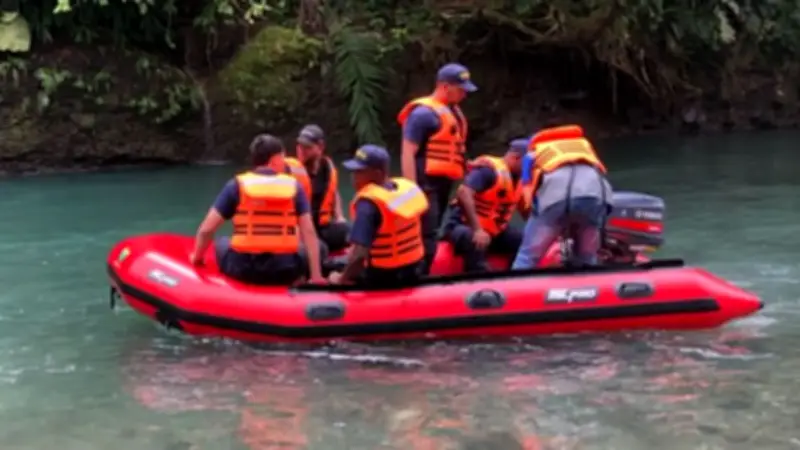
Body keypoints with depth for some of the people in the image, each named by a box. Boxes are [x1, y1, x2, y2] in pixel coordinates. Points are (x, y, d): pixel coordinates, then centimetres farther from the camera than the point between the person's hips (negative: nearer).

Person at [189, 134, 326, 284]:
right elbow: (309, 232, -2)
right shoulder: (294, 186, 4)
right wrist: (316, 276, -1)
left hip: (244, 269, 0)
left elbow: (206, 230, -1)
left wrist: (197, 257, 18)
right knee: (317, 247, 27)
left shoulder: (237, 185, 2)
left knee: (222, 243, 31)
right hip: (284, 270, 0)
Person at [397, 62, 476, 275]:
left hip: (443, 183, 10)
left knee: (431, 237, 15)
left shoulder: (453, 111, 17)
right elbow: (407, 154, -17)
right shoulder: (423, 113, -13)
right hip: (426, 184, -10)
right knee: (426, 239, -14)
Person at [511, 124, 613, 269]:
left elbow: (529, 192, 24)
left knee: (528, 256, 8)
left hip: (555, 191, -2)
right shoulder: (583, 143, 44)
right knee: (587, 259, 19)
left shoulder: (534, 151, 36)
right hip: (595, 190, 2)